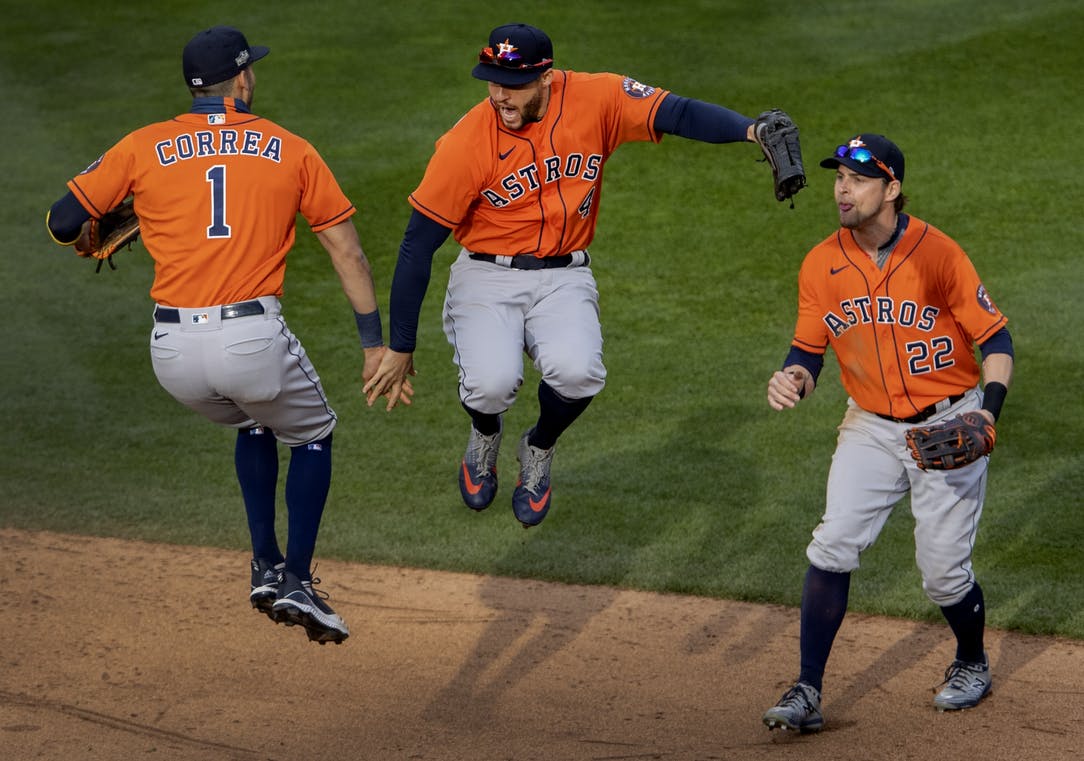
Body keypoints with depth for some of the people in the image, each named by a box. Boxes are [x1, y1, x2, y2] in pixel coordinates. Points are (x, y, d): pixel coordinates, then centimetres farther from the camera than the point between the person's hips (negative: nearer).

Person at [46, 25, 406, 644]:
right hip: (254, 339, -2)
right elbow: (347, 251, 8)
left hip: (173, 352, 3)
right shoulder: (291, 150, 9)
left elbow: (63, 224, 6)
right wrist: (376, 343, 12)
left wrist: (92, 240, 29)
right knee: (312, 435, 25)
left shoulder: (143, 147, 8)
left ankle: (267, 567, 27)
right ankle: (297, 581, 12)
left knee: (253, 424, 33)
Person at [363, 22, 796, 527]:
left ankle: (539, 448, 8)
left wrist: (753, 130, -40)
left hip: (563, 278, 1)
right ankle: (486, 434, 14)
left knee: (576, 371, -28)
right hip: (487, 279, -1)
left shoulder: (594, 100, -11)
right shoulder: (466, 144, -16)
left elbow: (679, 113, -18)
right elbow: (418, 244, -11)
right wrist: (400, 348, -8)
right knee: (491, 382, -28)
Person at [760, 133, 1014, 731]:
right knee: (832, 546, -12)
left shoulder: (936, 252, -15)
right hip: (871, 427, 3)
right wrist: (793, 379, -19)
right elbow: (809, 348, 4)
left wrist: (989, 409, -26)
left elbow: (995, 338, -11)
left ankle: (972, 662, 29)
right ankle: (807, 692, -7)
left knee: (943, 572, -1)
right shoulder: (821, 265, -4)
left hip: (948, 425, -3)